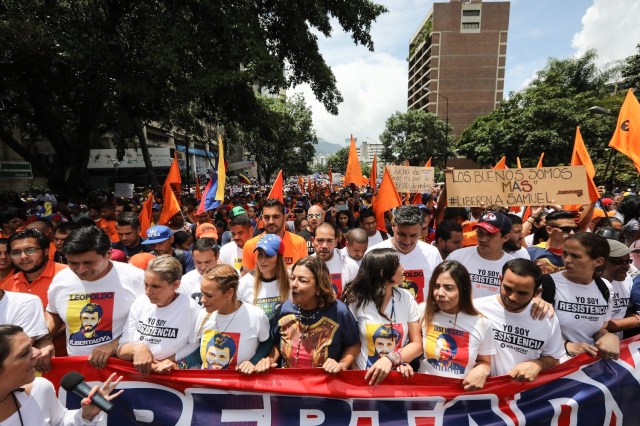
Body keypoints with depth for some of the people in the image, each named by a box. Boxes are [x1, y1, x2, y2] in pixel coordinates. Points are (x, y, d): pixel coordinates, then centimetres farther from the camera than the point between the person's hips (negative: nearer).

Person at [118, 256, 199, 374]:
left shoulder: (190, 307, -13)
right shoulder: (140, 302, 0)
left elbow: (196, 347, -4)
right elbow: (121, 350, 2)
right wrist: (137, 348, -17)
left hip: (172, 377, -3)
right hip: (135, 373, 4)